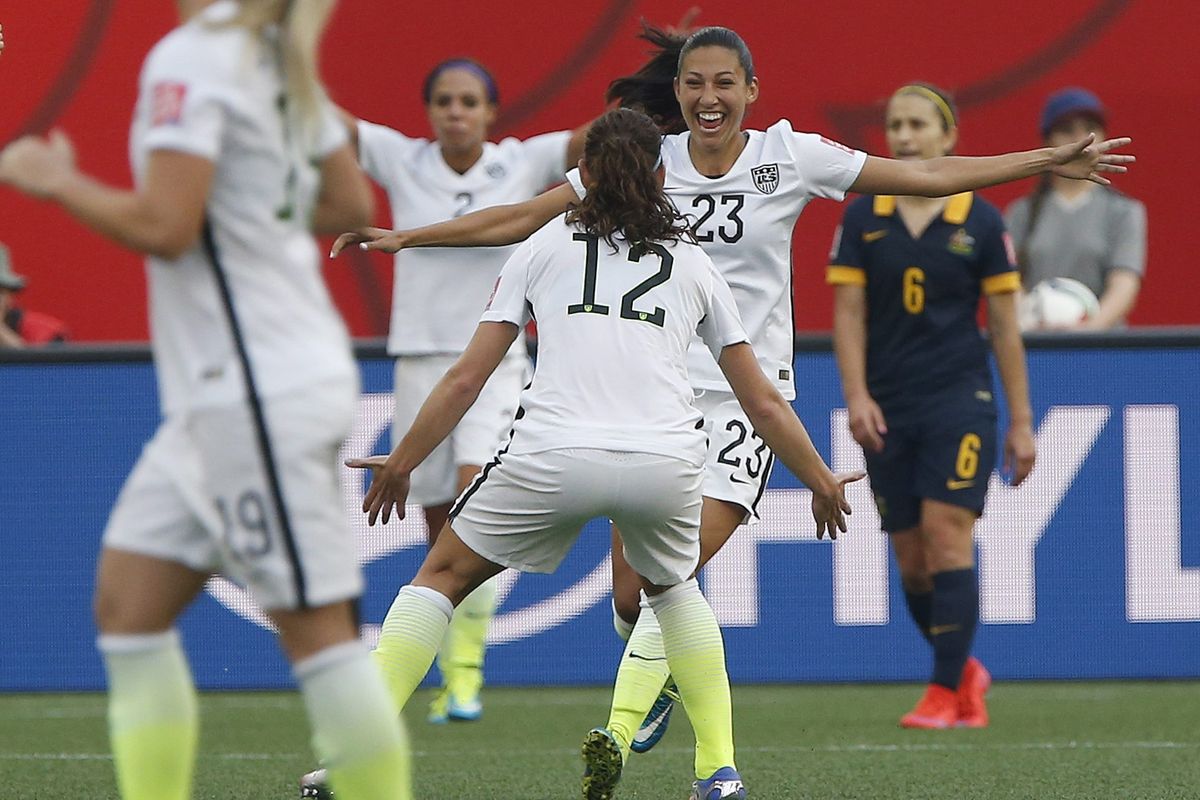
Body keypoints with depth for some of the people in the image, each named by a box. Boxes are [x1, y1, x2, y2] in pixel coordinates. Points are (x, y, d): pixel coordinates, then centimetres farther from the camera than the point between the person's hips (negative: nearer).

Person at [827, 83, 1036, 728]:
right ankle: (966, 673, 25)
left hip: (960, 401, -3)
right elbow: (848, 313, 3)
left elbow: (1005, 328, 3)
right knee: (911, 559, 4)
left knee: (947, 535, -15)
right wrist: (857, 396, -10)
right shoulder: (862, 219, 5)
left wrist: (1021, 422, 2)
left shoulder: (981, 222, 0)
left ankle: (946, 692, -12)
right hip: (887, 409, 3)